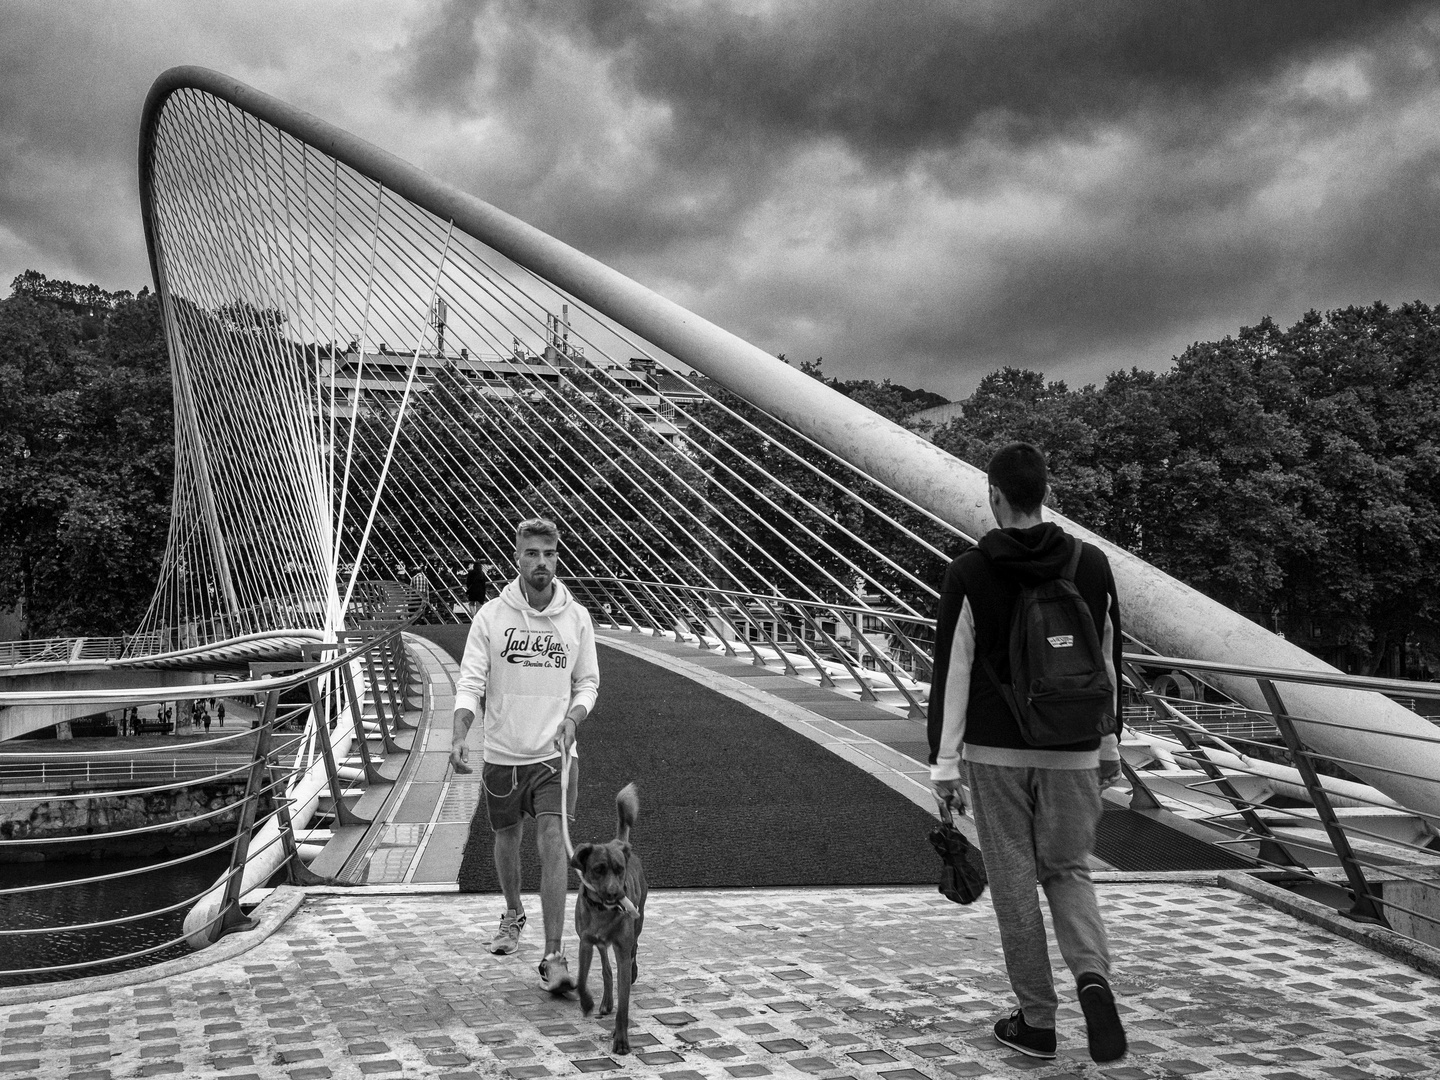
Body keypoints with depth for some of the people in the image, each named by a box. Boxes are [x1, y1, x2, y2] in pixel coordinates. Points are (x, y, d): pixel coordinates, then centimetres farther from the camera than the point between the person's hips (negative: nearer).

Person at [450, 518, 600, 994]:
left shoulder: (577, 617, 1)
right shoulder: (491, 615, -4)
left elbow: (587, 682, 10)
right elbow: (470, 682, -7)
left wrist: (573, 717, -10)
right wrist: (458, 737, -22)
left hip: (554, 754, -1)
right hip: (501, 754, 1)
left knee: (553, 843, -13)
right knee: (507, 840, 17)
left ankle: (553, 956, -10)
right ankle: (513, 914, 46)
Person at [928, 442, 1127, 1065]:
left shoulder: (969, 573, -8)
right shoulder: (1093, 566, 2)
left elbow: (952, 673, -9)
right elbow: (1109, 665, 9)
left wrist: (943, 762, -4)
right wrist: (1109, 745, 19)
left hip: (996, 752, -3)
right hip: (1073, 754, 3)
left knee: (1014, 883, 8)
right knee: (1068, 871, 17)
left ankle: (1036, 1022, 15)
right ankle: (1093, 978, -8)